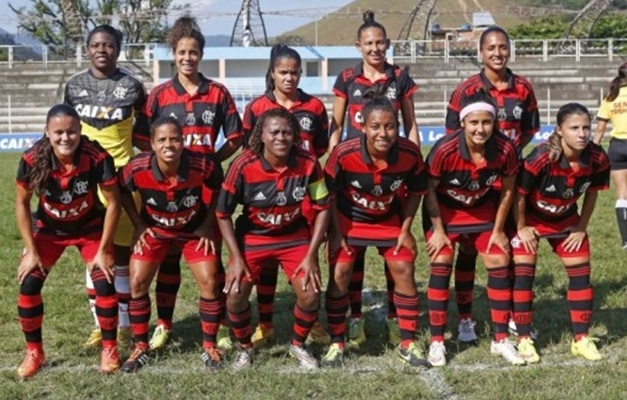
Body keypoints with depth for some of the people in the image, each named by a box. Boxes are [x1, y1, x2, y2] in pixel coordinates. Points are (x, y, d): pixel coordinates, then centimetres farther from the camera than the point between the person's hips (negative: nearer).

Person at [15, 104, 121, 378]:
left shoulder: (97, 157, -31)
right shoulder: (33, 160, -27)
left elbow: (113, 202, -18)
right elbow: (22, 204, -11)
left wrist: (103, 250, -16)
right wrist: (31, 251, -12)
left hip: (90, 227, -1)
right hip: (48, 229, 1)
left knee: (105, 283, -14)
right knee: (28, 284, -10)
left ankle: (109, 349, 8)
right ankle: (34, 353, 9)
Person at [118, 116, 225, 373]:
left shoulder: (203, 165, -31)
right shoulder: (137, 168, -29)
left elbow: (218, 189, -8)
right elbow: (121, 191, -6)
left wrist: (208, 224, -10)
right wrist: (138, 224, -8)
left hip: (194, 229, 0)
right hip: (154, 229, 1)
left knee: (210, 283, -7)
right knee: (137, 283, -6)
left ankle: (209, 347, 11)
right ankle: (141, 348, 12)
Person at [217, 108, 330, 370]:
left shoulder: (308, 164, -18)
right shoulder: (243, 166, -22)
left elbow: (322, 208, -7)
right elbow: (223, 213, -12)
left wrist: (311, 254, -12)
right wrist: (235, 257, -16)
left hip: (295, 236, 1)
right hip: (252, 237, -1)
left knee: (311, 293, -13)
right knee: (235, 294, -14)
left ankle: (298, 345, 17)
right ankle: (245, 347, 15)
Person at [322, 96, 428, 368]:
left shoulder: (410, 154, -24)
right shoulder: (344, 154, -30)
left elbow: (416, 191, -5)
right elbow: (329, 194, -14)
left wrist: (405, 230, -6)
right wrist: (337, 233, -12)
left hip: (389, 220, 2)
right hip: (349, 219, -1)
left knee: (403, 271, -3)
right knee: (339, 274, -7)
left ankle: (408, 344, 11)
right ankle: (336, 343, 8)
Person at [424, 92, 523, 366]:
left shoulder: (505, 149, -25)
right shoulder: (444, 150, -32)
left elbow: (507, 190, -7)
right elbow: (429, 190, -16)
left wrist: (498, 230, -2)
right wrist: (438, 230, -13)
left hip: (482, 209, 3)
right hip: (444, 210, -3)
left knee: (500, 265, -1)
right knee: (441, 267, -11)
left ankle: (501, 340, 12)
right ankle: (437, 342, 0)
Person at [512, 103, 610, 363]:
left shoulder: (598, 159, -22)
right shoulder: (541, 158, -35)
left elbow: (592, 193, -3)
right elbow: (520, 194, -21)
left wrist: (581, 228, 1)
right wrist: (521, 229, -12)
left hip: (566, 220, 4)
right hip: (531, 218, -4)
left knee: (580, 273, 3)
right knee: (523, 273, -7)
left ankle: (581, 339, 15)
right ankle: (524, 340, 4)